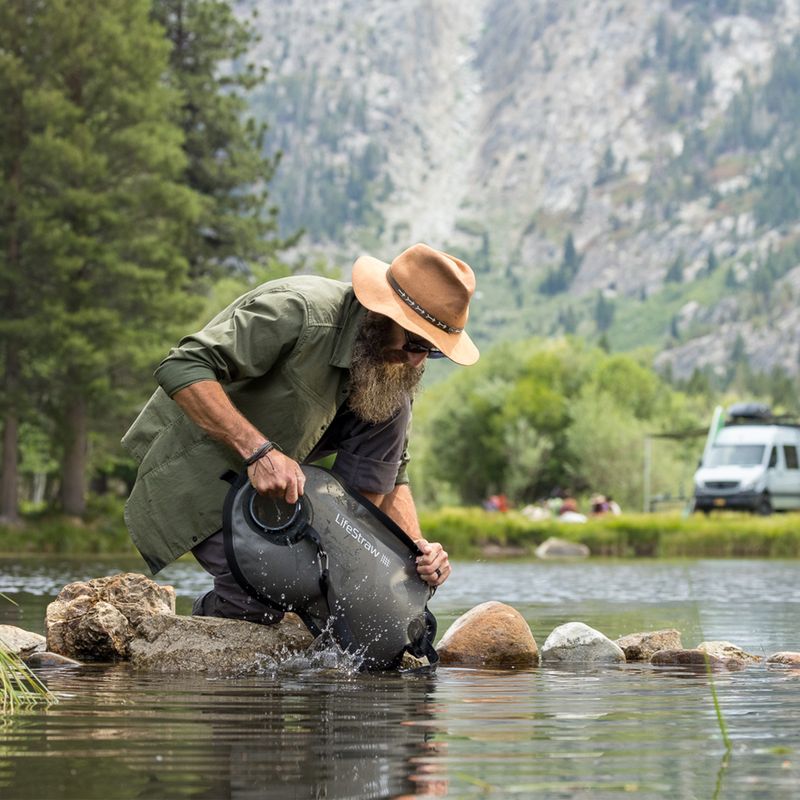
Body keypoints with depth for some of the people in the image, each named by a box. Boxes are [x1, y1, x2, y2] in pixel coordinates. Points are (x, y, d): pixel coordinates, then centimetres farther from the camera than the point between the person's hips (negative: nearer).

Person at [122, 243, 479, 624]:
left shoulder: (394, 372, -5)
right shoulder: (297, 311, -29)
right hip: (196, 461, -8)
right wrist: (259, 450, -41)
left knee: (391, 408, -8)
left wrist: (418, 548, -17)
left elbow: (389, 477, 2)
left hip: (274, 469, 8)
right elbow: (181, 369, -34)